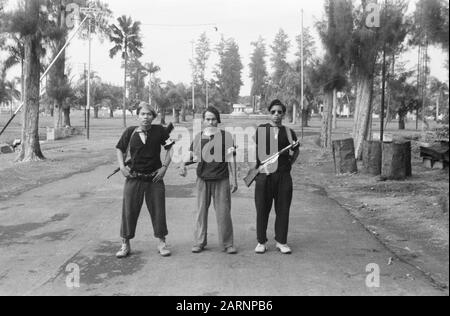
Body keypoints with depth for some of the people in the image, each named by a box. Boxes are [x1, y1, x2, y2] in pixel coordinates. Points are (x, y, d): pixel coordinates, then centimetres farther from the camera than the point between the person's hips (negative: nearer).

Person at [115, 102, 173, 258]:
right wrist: (122, 166, -2)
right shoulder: (130, 132, -2)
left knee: (158, 210, 6)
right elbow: (120, 150, 11)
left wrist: (165, 166, -3)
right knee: (129, 210, 3)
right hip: (134, 178, 0)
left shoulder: (159, 130, -3)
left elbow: (170, 148, 5)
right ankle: (125, 245, 16)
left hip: (155, 178, 0)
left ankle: (162, 243, 21)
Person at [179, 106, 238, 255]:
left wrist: (234, 180, -1)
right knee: (201, 211, 7)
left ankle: (228, 244, 13)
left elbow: (231, 159, 1)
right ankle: (200, 242, 19)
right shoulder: (199, 137, 8)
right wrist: (183, 166, -11)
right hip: (203, 179, 2)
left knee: (224, 212, 0)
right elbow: (190, 154, 9)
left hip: (221, 179, -2)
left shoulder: (226, 136, 1)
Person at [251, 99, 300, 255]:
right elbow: (254, 150, 9)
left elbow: (296, 150, 22)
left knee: (283, 210, 6)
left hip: (283, 176, 1)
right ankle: (261, 241, 17)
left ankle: (281, 242, 19)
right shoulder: (261, 130, 5)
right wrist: (255, 166, 2)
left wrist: (290, 163, 11)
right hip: (264, 175, -1)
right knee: (262, 209, 4)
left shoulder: (289, 132, 8)